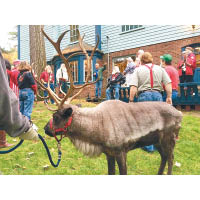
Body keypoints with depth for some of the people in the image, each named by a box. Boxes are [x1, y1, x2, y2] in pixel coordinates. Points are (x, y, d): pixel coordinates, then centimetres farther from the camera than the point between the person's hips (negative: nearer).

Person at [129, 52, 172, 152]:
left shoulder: (138, 70, 5)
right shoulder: (160, 69, 12)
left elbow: (133, 87, -6)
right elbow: (168, 84, 2)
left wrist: (131, 100, -4)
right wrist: (169, 97, 4)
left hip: (144, 95, -2)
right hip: (157, 95, 2)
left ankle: (149, 146, 11)